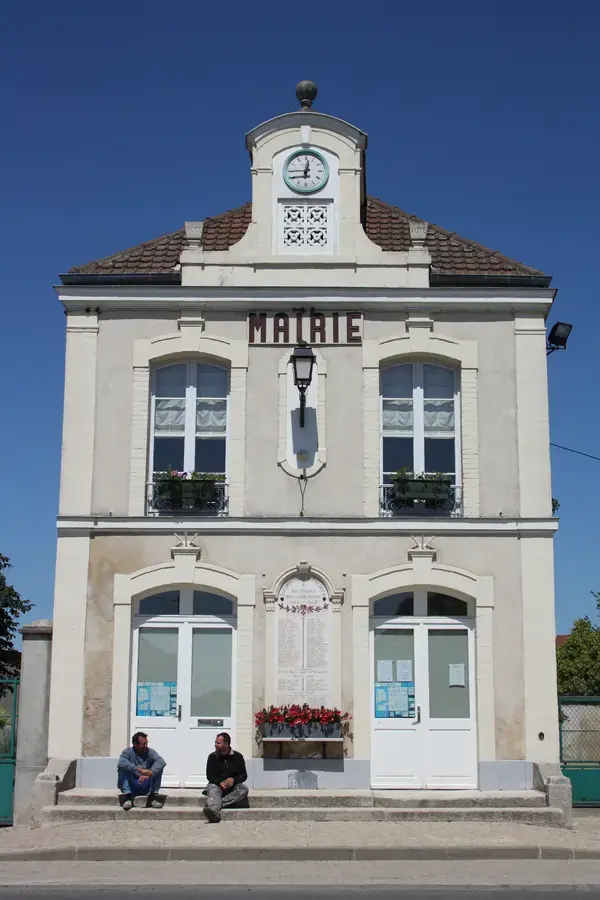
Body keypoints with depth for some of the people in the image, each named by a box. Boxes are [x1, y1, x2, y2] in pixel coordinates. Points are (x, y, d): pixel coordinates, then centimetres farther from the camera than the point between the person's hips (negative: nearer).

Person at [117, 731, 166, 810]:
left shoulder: (150, 752, -1)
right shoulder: (128, 752, -7)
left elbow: (161, 762, -22)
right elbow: (121, 763, -32)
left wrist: (149, 773, -38)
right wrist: (140, 770, -40)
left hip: (145, 787, 2)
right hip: (131, 787, -2)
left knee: (158, 767, -17)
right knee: (123, 768, -26)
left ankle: (153, 797, -16)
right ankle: (128, 796, -26)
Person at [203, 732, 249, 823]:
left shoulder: (238, 756, 5)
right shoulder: (212, 757, 5)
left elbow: (244, 775, 3)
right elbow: (209, 776, -1)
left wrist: (233, 780, -19)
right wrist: (220, 783, -21)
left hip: (233, 786, 1)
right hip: (216, 784, -1)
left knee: (244, 789, -30)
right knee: (213, 790, -35)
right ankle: (214, 812, -68)